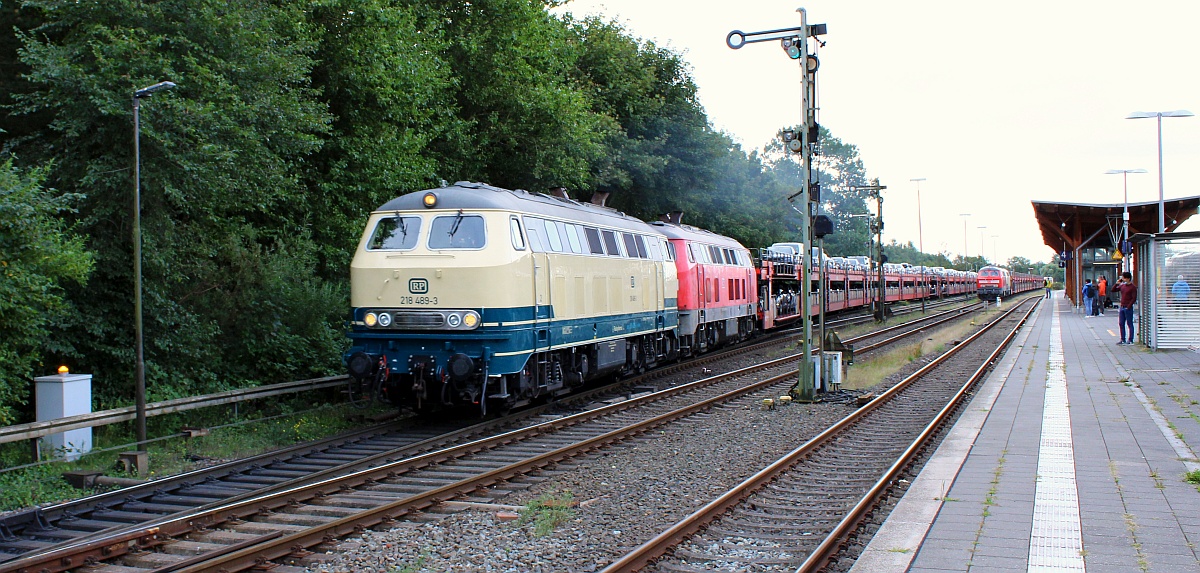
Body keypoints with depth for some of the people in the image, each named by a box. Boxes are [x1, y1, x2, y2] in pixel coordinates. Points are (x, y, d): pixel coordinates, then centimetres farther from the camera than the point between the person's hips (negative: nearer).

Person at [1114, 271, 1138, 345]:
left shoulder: (1133, 287, -8)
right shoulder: (1122, 286, 11)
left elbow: (1134, 298, -12)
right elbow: (1113, 290, 16)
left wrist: (1128, 306, -16)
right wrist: (1117, 284, 2)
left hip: (1128, 308, -7)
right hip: (1121, 307, 7)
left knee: (1130, 324, 0)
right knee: (1121, 324, 9)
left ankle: (1130, 340, 3)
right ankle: (1123, 339, 15)